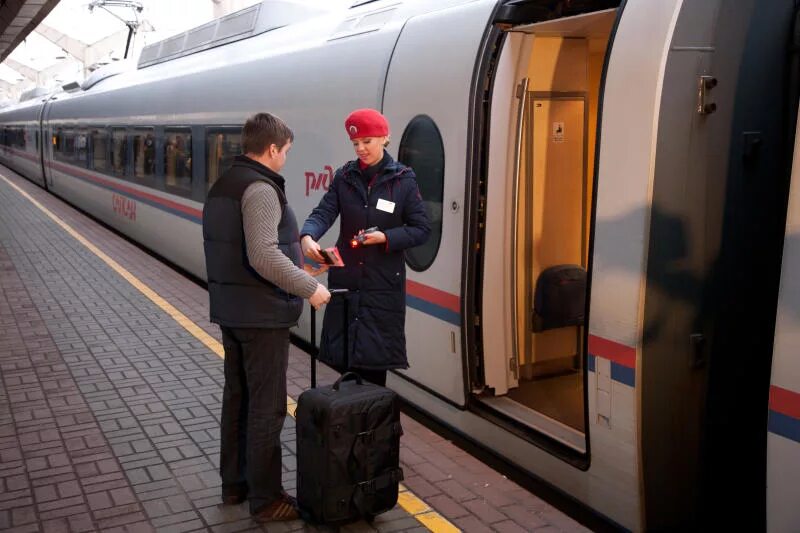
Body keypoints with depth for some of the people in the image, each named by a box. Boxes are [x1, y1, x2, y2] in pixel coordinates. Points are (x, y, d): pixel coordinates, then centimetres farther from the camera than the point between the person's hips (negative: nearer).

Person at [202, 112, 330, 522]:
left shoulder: (223, 186, 13)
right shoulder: (260, 188, -18)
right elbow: (264, 256, -28)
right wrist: (310, 288, -20)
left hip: (230, 310, 10)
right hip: (261, 315, -10)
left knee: (237, 397, 18)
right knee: (266, 407, -1)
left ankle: (234, 483, 30)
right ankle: (265, 499, 9)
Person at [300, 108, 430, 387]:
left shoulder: (403, 180, -2)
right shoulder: (344, 176, 5)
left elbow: (421, 229, -2)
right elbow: (323, 213, -6)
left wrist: (386, 238, -17)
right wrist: (308, 237, -27)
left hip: (383, 283, -3)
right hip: (345, 279, 3)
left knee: (375, 357, 3)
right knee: (344, 357, 7)